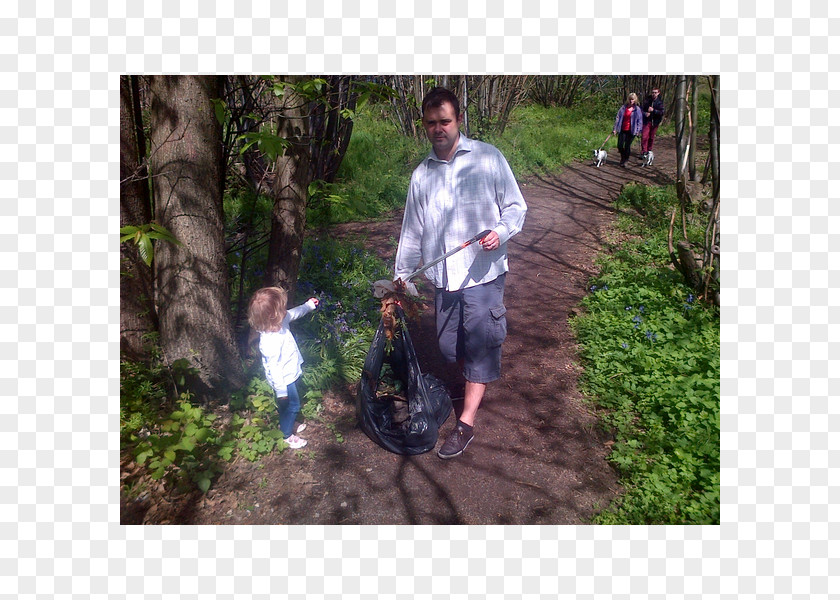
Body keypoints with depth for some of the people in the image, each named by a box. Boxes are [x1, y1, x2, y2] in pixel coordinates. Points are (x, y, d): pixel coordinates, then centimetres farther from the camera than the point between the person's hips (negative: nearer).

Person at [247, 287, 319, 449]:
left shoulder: (280, 321, -15)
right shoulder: (270, 342, -39)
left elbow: (293, 313, 8)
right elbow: (273, 367, -31)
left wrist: (308, 305, 19)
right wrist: (281, 391, -23)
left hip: (291, 374, 8)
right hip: (284, 380, -8)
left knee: (290, 405, 28)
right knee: (292, 405, 12)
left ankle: (288, 424, 53)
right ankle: (287, 436, 35)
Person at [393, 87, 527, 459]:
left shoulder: (487, 158, -1)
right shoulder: (421, 175, 12)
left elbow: (516, 207, 1)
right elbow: (412, 231, 16)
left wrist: (501, 232, -20)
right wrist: (401, 276, 15)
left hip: (483, 273, -4)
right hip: (442, 278, 5)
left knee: (479, 347, -1)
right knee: (448, 346, 12)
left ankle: (466, 423, 14)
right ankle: (471, 385, 44)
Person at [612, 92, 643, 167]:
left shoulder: (637, 109, 1)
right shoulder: (623, 107, 6)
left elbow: (639, 120, 2)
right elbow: (618, 118, 7)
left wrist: (638, 130, -7)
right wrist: (615, 128, 1)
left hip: (631, 131, -2)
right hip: (622, 130, 2)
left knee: (627, 146, 0)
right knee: (620, 146, -1)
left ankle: (624, 161, 15)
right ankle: (623, 157, 28)